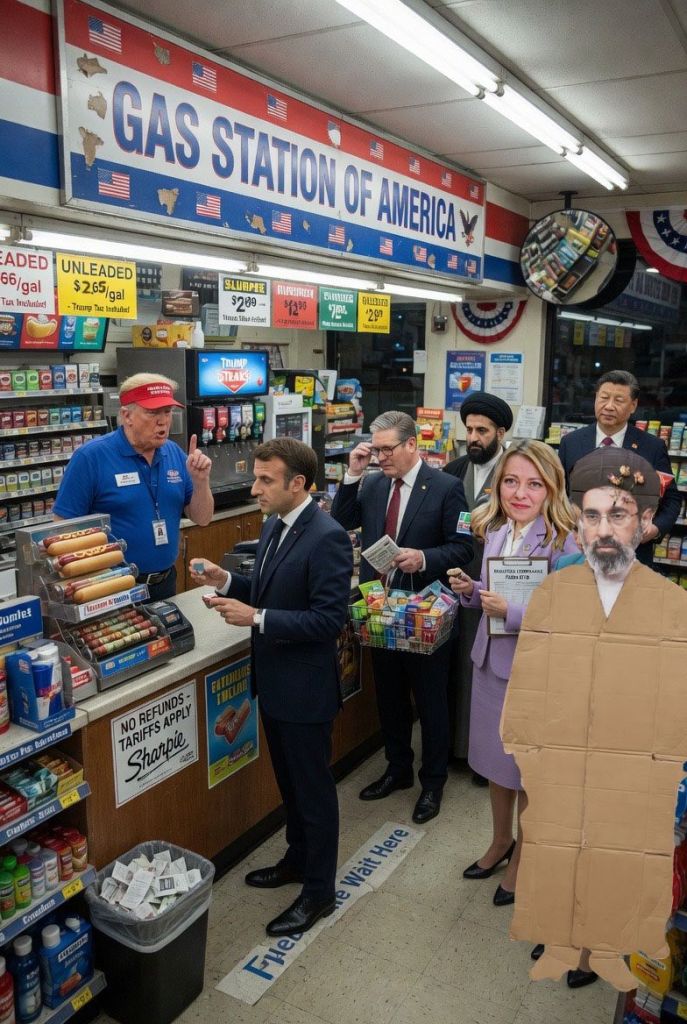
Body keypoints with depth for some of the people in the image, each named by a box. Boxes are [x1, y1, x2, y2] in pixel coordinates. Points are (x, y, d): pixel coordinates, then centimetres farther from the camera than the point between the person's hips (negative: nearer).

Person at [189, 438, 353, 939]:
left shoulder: (327, 537, -24)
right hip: (274, 680, 9)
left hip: (306, 686, -9)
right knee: (290, 780, 24)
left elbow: (329, 618, -26)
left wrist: (255, 617, -27)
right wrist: (226, 580, -3)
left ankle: (319, 891, 28)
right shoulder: (274, 525, 4)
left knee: (314, 787, 9)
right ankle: (297, 859, 45)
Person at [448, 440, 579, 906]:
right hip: (491, 662, 6)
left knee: (527, 771, 14)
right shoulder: (495, 532, 0)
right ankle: (501, 840, 48)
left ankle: (523, 855, 39)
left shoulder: (563, 543, -21)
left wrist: (511, 611, -28)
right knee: (495, 761, 23)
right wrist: (471, 590, -6)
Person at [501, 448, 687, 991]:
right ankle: (560, 944, 37)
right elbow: (524, 692, 0)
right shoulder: (548, 594, -3)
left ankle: (610, 950, 38)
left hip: (637, 784, 0)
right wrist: (519, 762, -2)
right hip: (554, 778, 1)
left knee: (624, 872, 13)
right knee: (555, 866, 12)